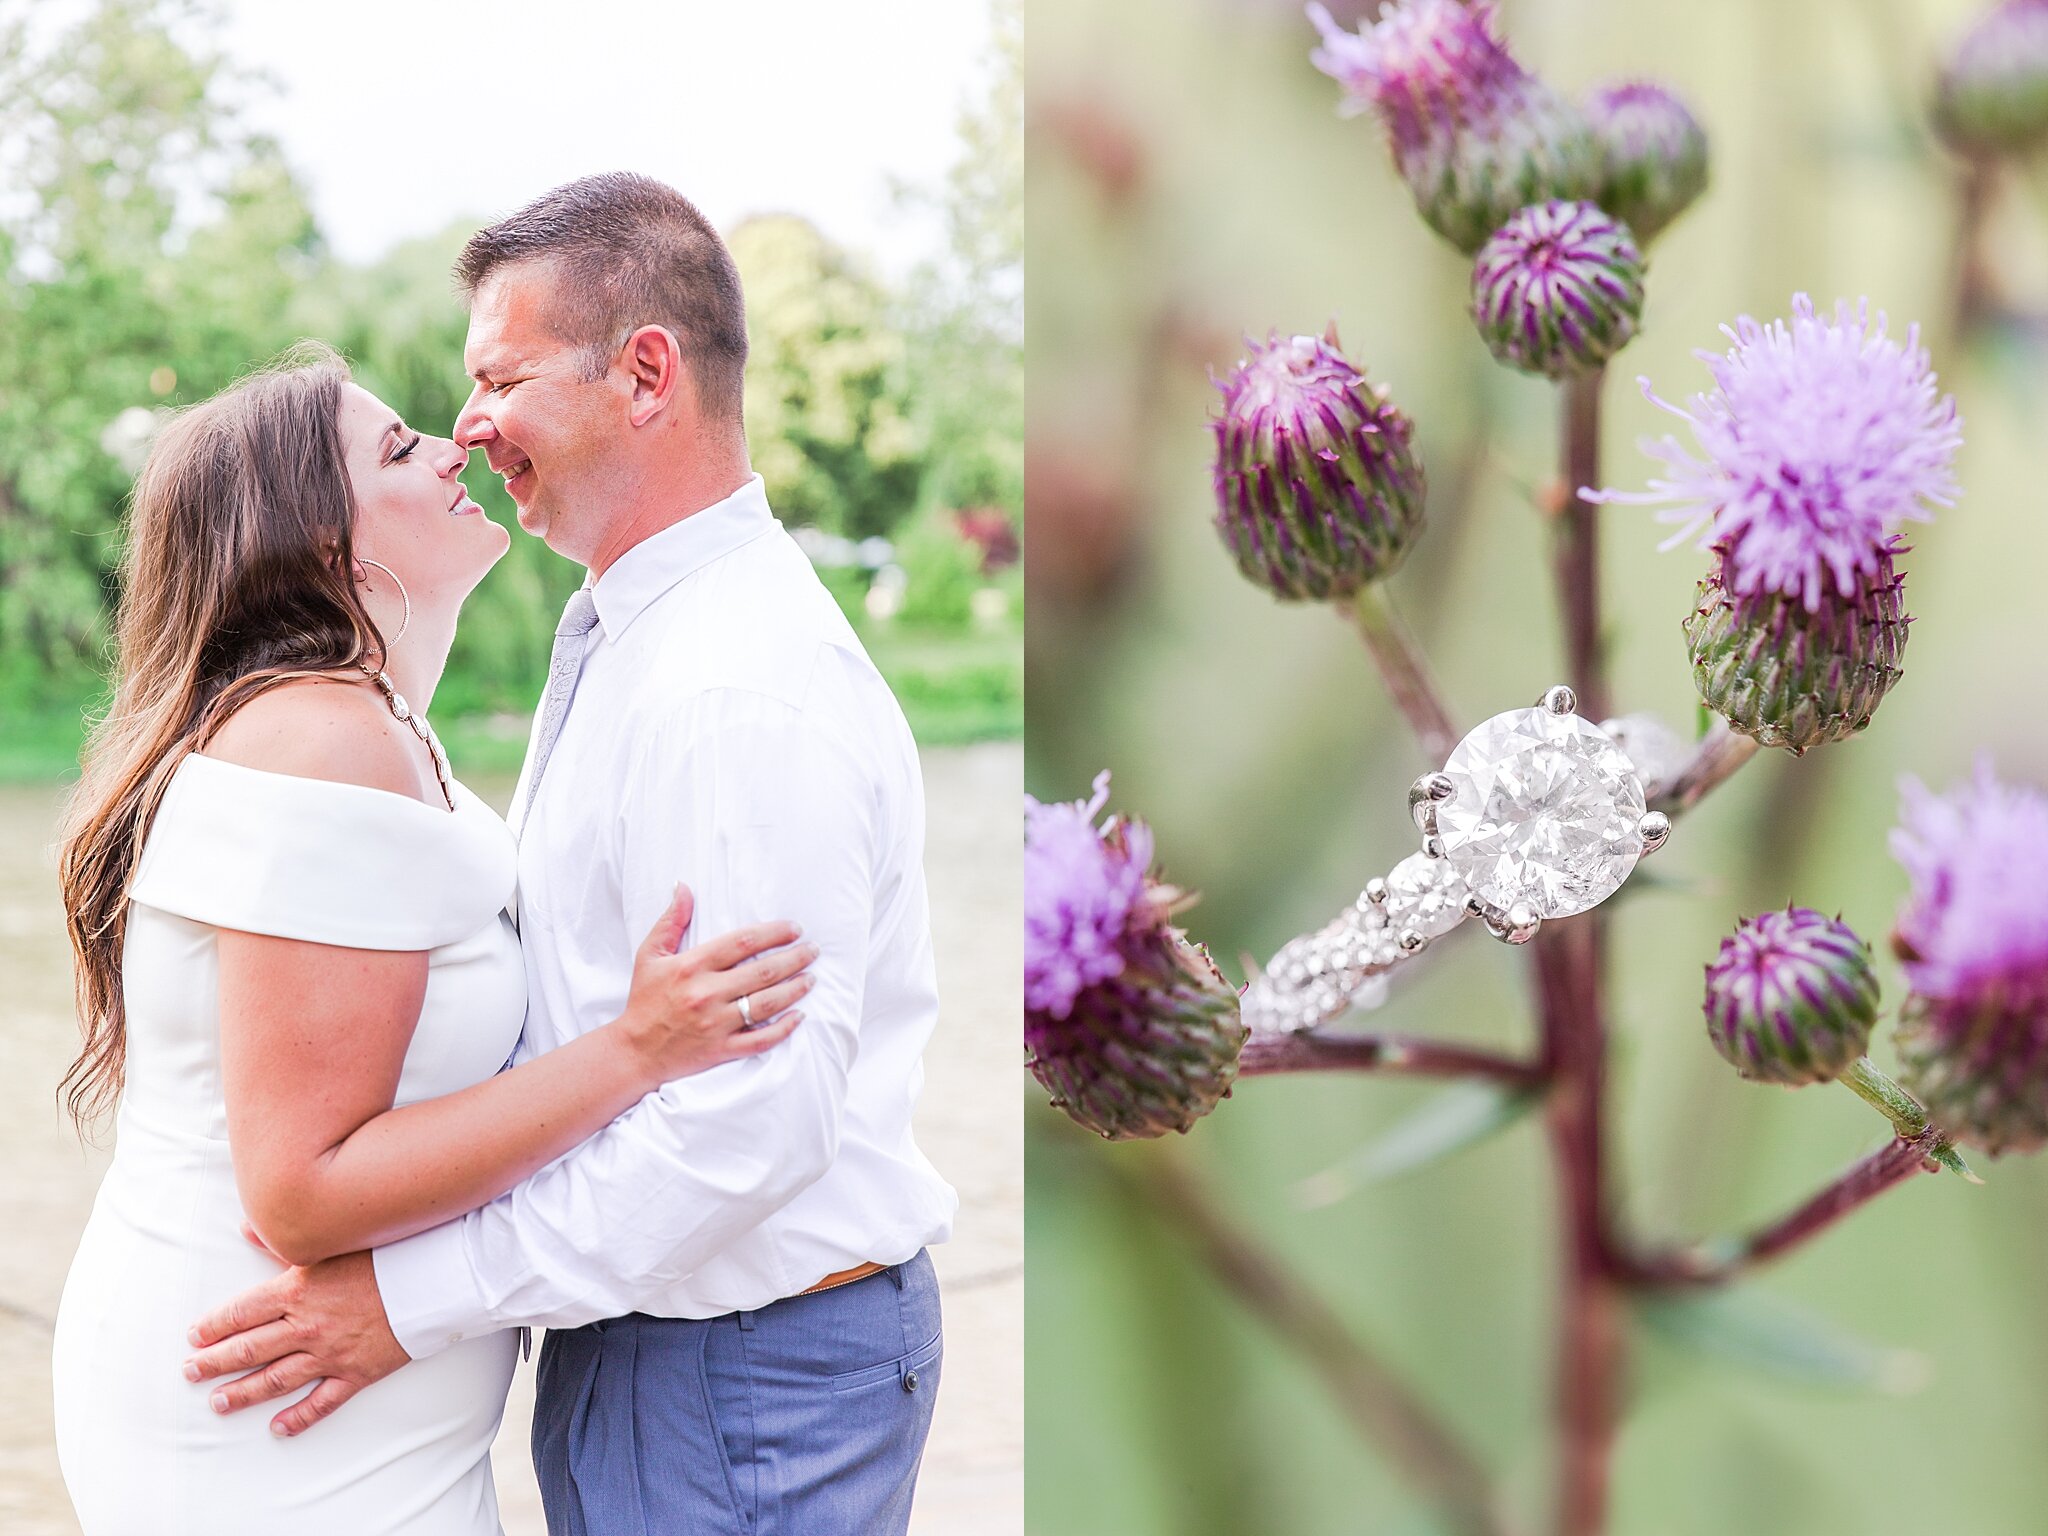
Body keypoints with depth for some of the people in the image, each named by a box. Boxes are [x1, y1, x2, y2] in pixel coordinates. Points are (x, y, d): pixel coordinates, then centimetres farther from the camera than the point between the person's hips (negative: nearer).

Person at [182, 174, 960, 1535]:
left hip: (744, 1401, -9)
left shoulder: (744, 698, -24)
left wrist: (421, 1295, -23)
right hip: (636, 1338, 9)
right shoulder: (633, 636, 11)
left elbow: (753, 1114, -28)